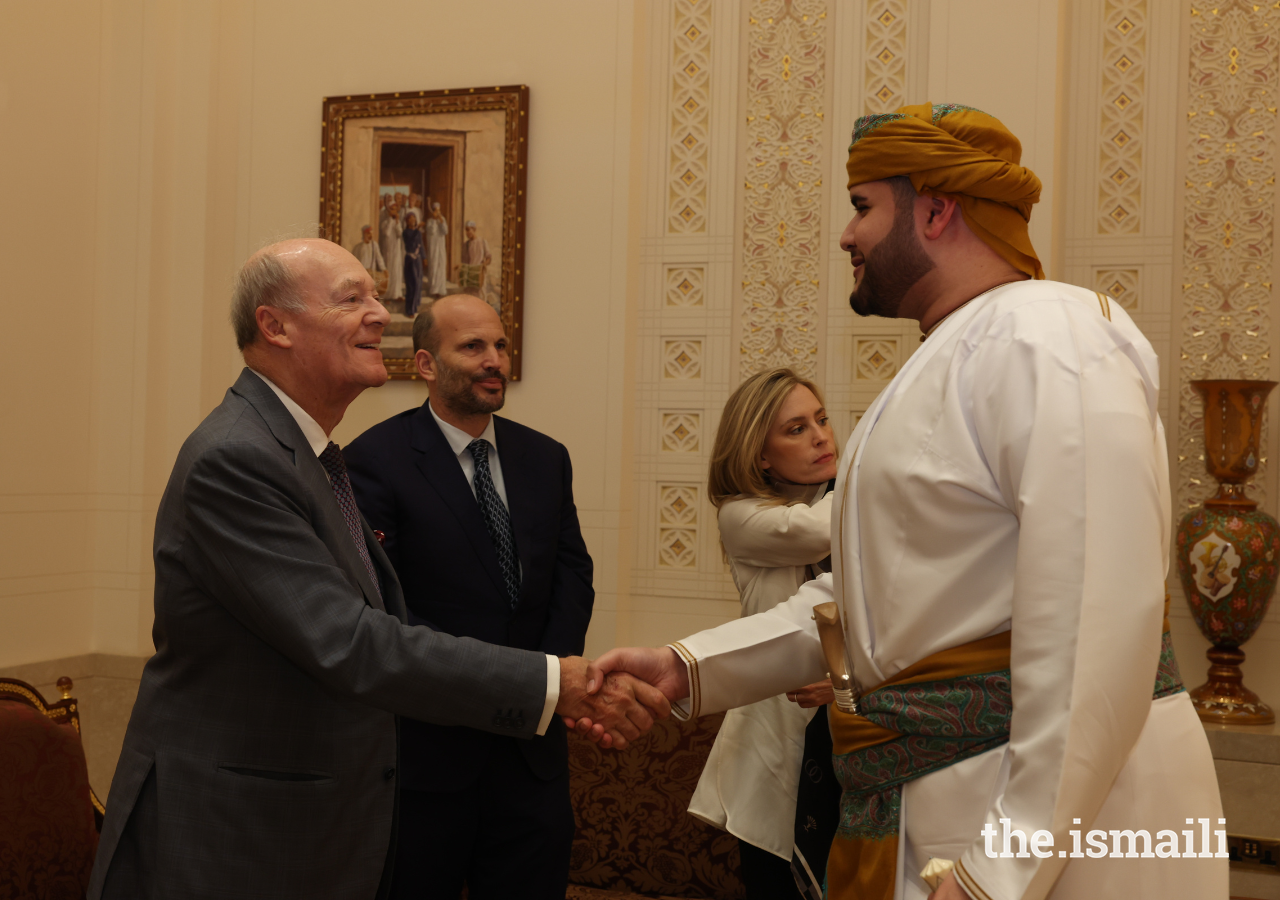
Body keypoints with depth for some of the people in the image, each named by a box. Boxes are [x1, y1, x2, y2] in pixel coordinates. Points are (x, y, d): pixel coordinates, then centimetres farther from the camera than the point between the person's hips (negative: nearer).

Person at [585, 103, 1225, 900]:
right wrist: (688, 669, 3)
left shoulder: (1045, 336, -15)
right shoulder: (943, 366, 15)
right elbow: (855, 600, 14)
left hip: (1054, 811, -9)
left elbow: (1098, 630, -24)